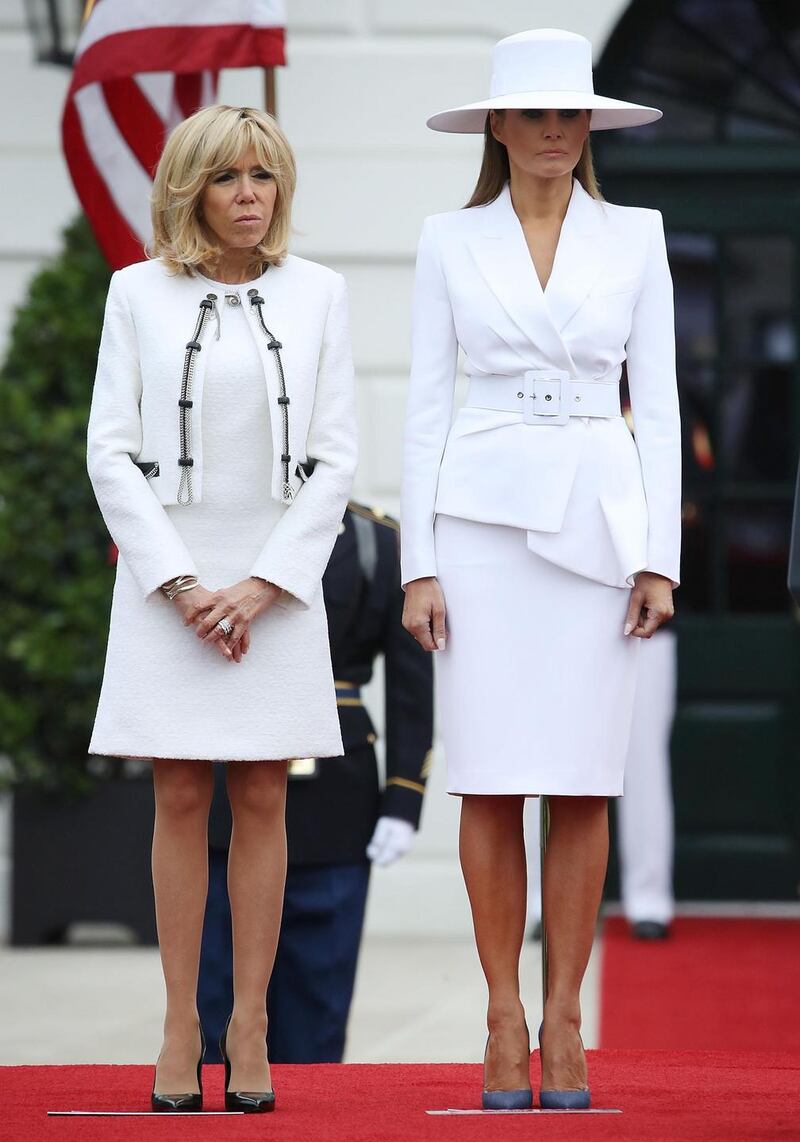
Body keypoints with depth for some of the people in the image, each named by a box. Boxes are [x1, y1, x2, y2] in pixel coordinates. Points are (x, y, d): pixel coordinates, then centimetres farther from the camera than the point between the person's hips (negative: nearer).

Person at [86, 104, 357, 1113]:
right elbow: (111, 453, -1)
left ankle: (249, 1029, 6)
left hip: (278, 580, 1)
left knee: (262, 799, 1)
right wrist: (182, 584, -10)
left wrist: (262, 585, -8)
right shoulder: (138, 294, 3)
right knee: (180, 800, 0)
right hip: (166, 576, -1)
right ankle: (180, 1031, 4)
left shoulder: (318, 293, 5)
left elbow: (335, 458, 2)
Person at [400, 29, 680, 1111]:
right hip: (483, 517, 0)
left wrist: (662, 556, -2)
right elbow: (426, 405, 4)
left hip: (598, 520, 0)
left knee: (583, 784, -1)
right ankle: (504, 1022, 6)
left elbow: (657, 401, 5)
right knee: (490, 784, -2)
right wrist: (419, 563, -3)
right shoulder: (450, 242, 5)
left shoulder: (635, 238, 6)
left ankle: (564, 1022, 6)